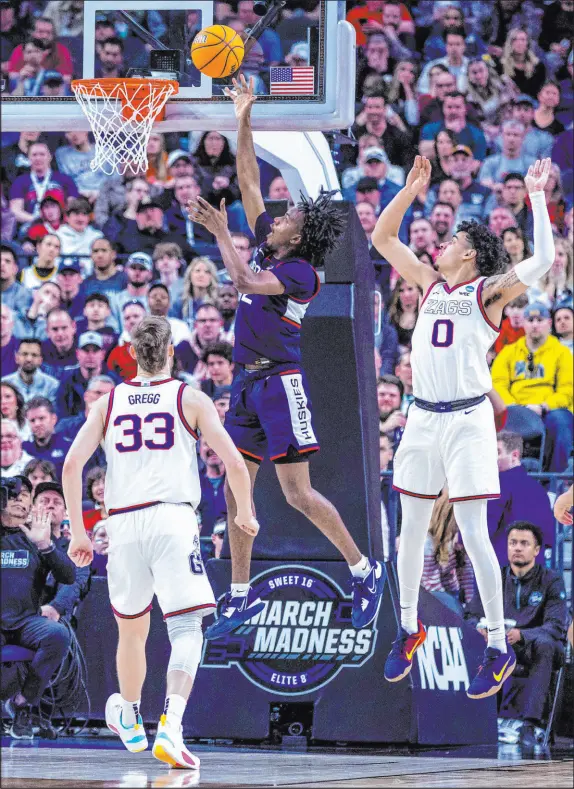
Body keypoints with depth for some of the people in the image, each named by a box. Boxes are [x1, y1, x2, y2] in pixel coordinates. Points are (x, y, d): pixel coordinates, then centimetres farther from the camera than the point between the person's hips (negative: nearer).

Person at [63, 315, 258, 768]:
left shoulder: (108, 403, 14)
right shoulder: (191, 399, 8)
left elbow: (72, 465, 3)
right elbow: (235, 464, 1)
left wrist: (78, 532, 9)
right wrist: (246, 514, 18)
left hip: (122, 524, 3)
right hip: (173, 518, -3)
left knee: (132, 628, 22)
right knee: (186, 629, -8)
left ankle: (129, 721, 39)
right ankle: (171, 726, -29)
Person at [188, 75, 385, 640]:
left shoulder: (300, 272, -13)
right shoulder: (267, 246, 8)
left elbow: (246, 282, -28)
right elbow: (249, 182, 13)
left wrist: (220, 233, -19)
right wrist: (244, 122, 9)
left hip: (281, 382, -8)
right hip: (247, 383, 8)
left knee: (298, 494, -9)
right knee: (236, 491, 7)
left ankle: (364, 571, 3)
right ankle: (240, 597, 11)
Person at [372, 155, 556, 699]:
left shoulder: (488, 291, -3)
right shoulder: (431, 284, 13)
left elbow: (543, 260, -19)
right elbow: (382, 238, 18)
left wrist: (536, 196, -15)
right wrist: (410, 191, 9)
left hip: (467, 419, -6)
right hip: (422, 418, 6)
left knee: (473, 535, -8)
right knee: (411, 529, 12)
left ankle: (499, 648, -3)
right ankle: (409, 629, 27)